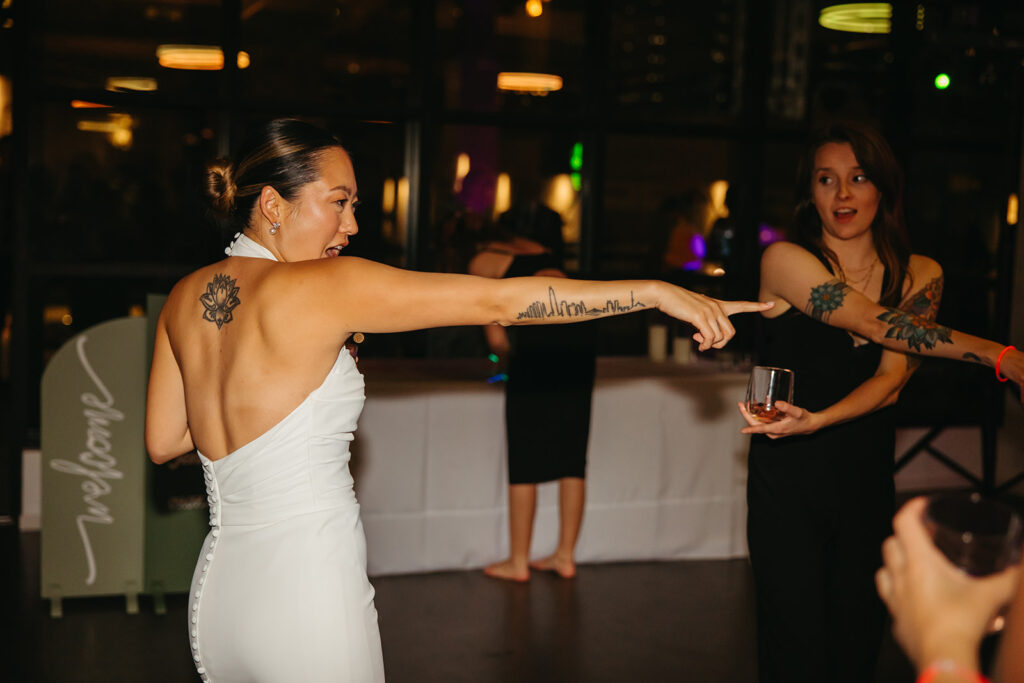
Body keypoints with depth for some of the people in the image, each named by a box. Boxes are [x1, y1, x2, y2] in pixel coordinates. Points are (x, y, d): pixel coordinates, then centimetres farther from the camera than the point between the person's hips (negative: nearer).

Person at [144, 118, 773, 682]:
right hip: (308, 590, -7)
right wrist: (654, 292, -13)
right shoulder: (321, 286, -16)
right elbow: (497, 301, -17)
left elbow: (163, 442, 13)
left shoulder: (186, 297, 5)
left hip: (220, 587, 8)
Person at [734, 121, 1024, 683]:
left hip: (867, 474, 4)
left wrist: (818, 420, -26)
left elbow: (892, 379, -8)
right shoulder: (786, 259, -9)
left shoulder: (919, 275, 4)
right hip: (788, 476, -4)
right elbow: (877, 324, -18)